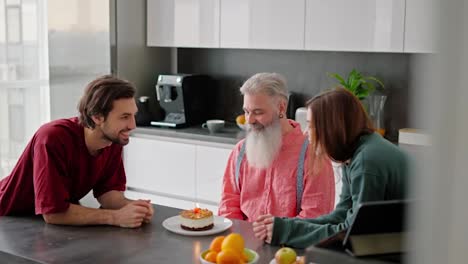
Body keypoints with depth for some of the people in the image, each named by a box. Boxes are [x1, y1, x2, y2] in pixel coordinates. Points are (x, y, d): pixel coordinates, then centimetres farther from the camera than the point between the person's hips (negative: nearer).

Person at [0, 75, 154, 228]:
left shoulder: (114, 138, -12)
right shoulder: (53, 139, -30)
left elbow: (107, 190, -3)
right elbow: (53, 213, -32)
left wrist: (131, 206, -23)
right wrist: (116, 217, -33)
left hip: (65, 218, 4)